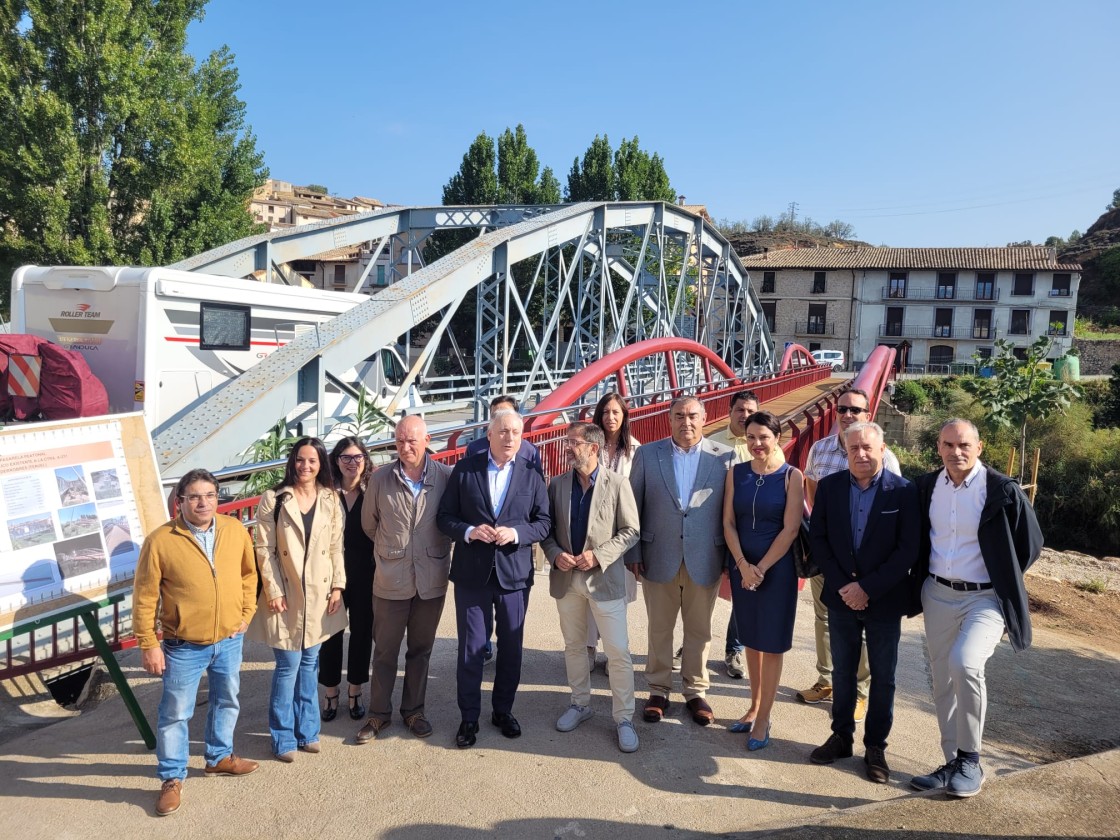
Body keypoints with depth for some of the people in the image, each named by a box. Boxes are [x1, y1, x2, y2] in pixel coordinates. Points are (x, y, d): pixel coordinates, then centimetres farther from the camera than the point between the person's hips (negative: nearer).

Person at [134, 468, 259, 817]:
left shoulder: (236, 531, -6)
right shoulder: (160, 540, -16)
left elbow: (248, 574, 8)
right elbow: (144, 597, -11)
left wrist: (246, 614, 4)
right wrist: (149, 644, -10)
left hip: (229, 640, 4)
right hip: (183, 646, -4)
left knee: (227, 702, 21)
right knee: (175, 713, 9)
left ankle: (219, 757, 43)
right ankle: (172, 778, 27)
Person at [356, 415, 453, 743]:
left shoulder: (446, 476, -8)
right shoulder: (380, 479, -6)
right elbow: (369, 523, 9)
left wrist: (437, 553, 8)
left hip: (431, 580, 0)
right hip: (391, 579, 0)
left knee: (421, 650, 15)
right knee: (385, 650, 11)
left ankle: (413, 710, 31)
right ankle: (379, 713, 28)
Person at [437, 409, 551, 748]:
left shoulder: (532, 474, -1)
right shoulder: (464, 469, -2)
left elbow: (543, 522, 0)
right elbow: (445, 516, 0)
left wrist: (516, 533, -18)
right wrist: (469, 531, -18)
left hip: (514, 573, 1)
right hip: (472, 573, -1)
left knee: (511, 646, 13)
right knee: (470, 647, 7)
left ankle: (503, 710, 32)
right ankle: (469, 717, 23)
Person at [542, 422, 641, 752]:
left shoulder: (617, 484, -9)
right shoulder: (557, 484, 1)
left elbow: (630, 531, -7)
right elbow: (546, 528, 7)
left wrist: (599, 555, -17)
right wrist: (555, 554, -11)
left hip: (604, 578, -4)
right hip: (566, 578, 4)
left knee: (618, 652, -1)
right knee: (573, 646, 17)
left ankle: (624, 718, 13)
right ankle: (580, 703, 35)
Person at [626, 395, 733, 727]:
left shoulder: (724, 457, -3)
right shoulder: (647, 454, -1)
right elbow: (633, 506, 1)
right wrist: (633, 552, -2)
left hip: (705, 559, 0)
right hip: (659, 558, 0)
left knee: (699, 630, 13)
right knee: (659, 629, 12)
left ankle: (696, 692, 29)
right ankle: (658, 691, 27)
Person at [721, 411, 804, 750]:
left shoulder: (791, 476, -8)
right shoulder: (736, 473, 2)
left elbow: (790, 529, -12)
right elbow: (728, 523, 0)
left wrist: (762, 568, -13)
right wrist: (744, 565, -11)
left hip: (776, 568, -3)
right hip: (741, 567, 4)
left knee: (771, 643, 4)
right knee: (750, 638, 14)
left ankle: (764, 717, 16)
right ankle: (754, 705, 29)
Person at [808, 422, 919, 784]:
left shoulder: (903, 491, -10)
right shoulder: (829, 486, -2)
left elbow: (908, 549, -13)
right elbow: (817, 538, 0)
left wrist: (867, 588, -16)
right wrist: (841, 585, -9)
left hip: (884, 601, -2)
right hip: (841, 597, 2)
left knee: (882, 677, 10)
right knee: (842, 671, 14)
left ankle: (876, 747, 24)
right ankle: (842, 736, 30)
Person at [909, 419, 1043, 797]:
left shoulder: (1003, 491, -13)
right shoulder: (926, 486, 0)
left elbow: (1031, 544, -1)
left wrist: (1001, 582, 1)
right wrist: (921, 580, 11)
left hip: (985, 598, -5)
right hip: (937, 595, 5)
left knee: (965, 663, -25)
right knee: (943, 680, 10)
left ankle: (970, 759, -5)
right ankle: (953, 763, 27)